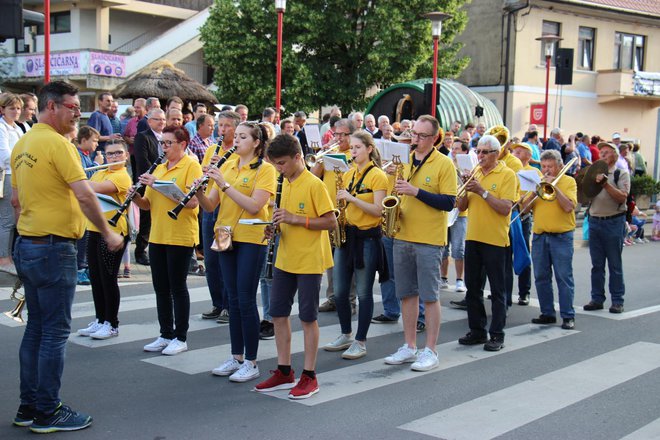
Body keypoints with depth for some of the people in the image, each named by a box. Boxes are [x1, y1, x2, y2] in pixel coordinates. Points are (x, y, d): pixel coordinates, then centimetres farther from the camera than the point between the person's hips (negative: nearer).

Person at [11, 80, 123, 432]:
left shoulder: (22, 144, 13)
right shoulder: (57, 143, -15)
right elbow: (85, 195, -20)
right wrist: (108, 234, -11)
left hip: (27, 245, 9)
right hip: (54, 249, -9)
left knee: (36, 328, 15)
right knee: (55, 331, -1)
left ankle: (29, 408, 22)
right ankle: (48, 413, 6)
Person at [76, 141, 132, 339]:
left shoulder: (122, 176, -12)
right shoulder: (99, 174, 15)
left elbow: (97, 188, -26)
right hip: (94, 230, 8)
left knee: (108, 278, -2)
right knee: (95, 277, 12)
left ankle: (112, 324, 8)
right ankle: (100, 320, 23)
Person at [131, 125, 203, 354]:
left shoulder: (191, 166, -8)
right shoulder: (159, 168, 14)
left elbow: (192, 201, -22)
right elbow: (147, 204, 15)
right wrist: (136, 197, -7)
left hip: (181, 237, -7)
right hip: (157, 237, 7)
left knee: (177, 287, 0)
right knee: (161, 288, 11)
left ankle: (180, 338, 10)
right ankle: (166, 334, 21)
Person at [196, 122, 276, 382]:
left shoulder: (265, 170, -7)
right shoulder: (227, 166, 11)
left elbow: (254, 206, -20)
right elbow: (210, 206, 7)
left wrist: (225, 184, -22)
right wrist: (199, 191, -13)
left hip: (251, 239, -6)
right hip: (226, 237, 6)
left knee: (246, 300, -4)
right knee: (233, 299, 11)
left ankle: (251, 363, 5)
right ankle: (236, 357, 21)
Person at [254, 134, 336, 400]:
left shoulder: (314, 185, -13)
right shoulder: (286, 184, 10)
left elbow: (331, 222, -16)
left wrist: (295, 219, -22)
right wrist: (276, 226, -2)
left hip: (309, 261, -8)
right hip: (285, 260, 8)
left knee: (307, 317, 1)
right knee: (278, 314, 9)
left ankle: (309, 377, 12)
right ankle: (284, 372, 21)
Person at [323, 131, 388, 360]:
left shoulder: (378, 176, -8)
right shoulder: (348, 174, 11)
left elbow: (378, 210, -16)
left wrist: (351, 198, -21)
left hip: (367, 237, -7)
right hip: (345, 234, 7)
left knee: (363, 293, 1)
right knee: (339, 291, 9)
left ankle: (360, 342, 10)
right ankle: (346, 335, 24)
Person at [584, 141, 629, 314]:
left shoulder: (621, 174, 1)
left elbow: (622, 197, -14)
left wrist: (605, 183, -22)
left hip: (614, 222, -4)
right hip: (594, 221, 4)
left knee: (615, 264, 1)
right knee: (597, 264, 7)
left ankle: (617, 300, 8)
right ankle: (597, 299, 14)